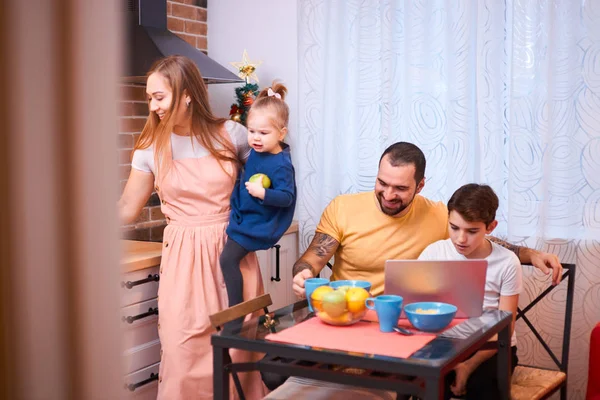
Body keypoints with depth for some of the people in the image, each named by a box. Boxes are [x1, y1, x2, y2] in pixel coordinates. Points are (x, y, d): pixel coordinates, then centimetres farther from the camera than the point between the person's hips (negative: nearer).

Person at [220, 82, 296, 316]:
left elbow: (286, 198, -26)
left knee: (228, 259, -13)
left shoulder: (281, 165, -24)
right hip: (243, 214, 10)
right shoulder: (257, 151, 0)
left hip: (257, 224, -10)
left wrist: (262, 193, -35)